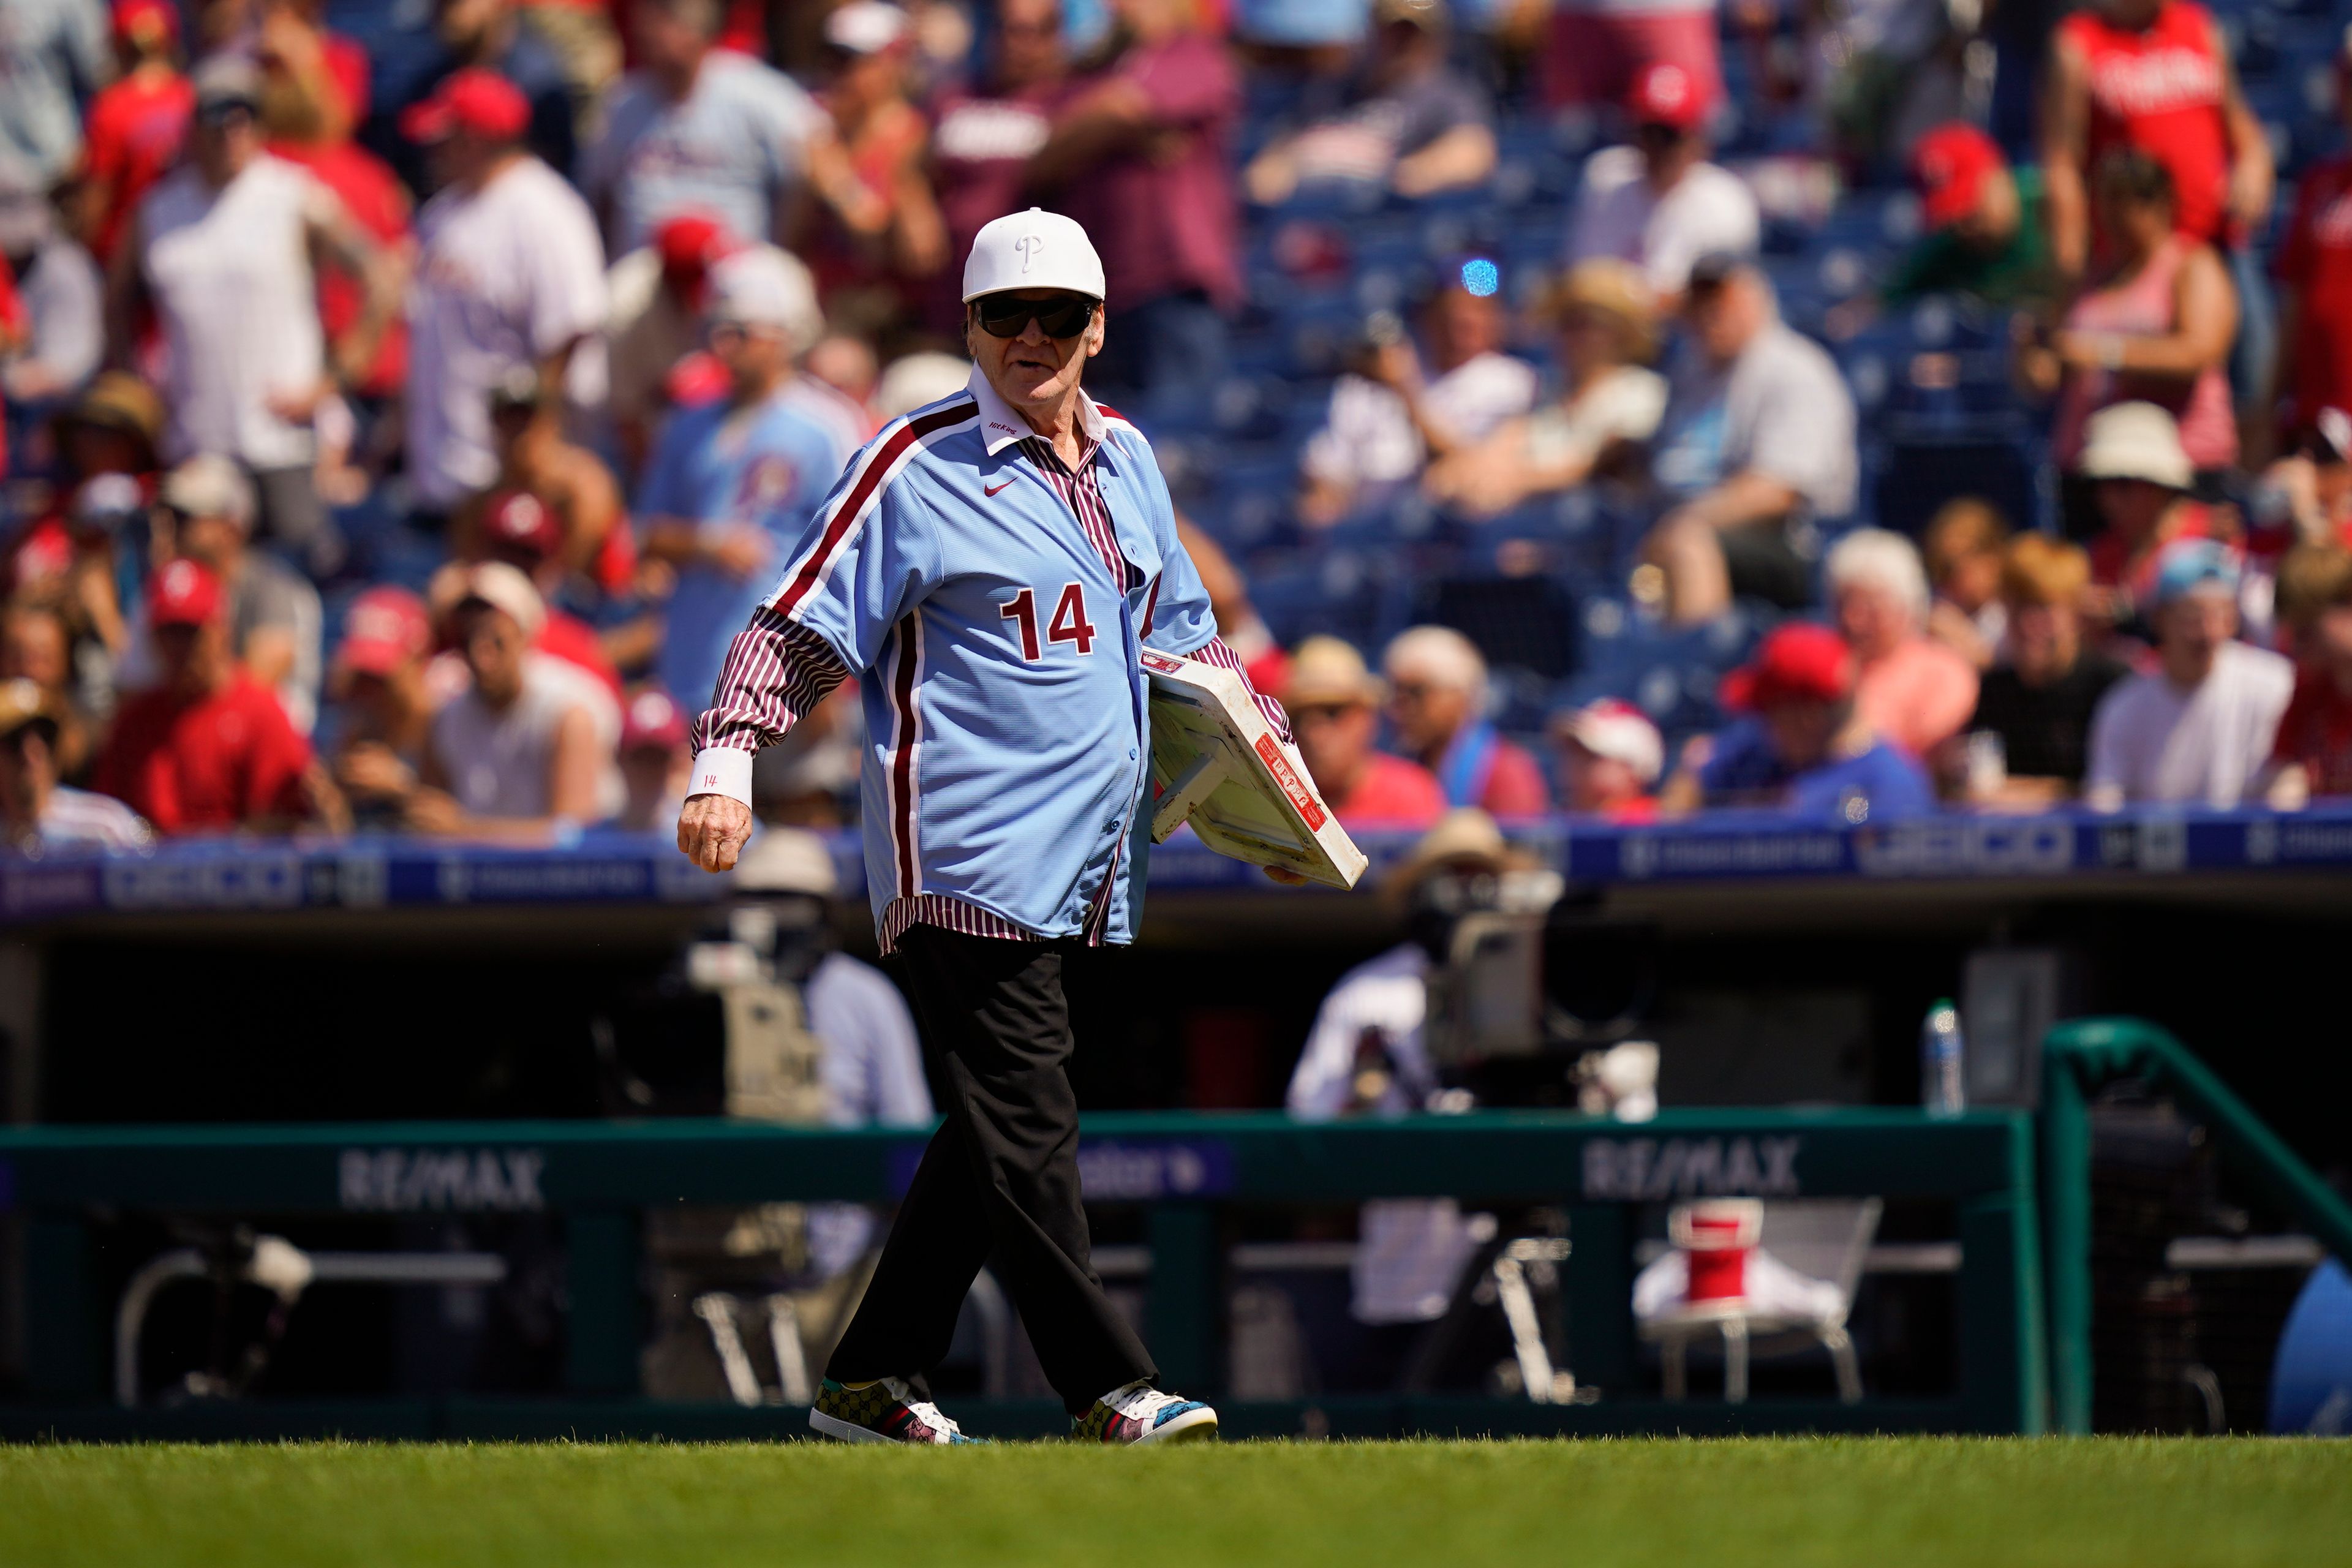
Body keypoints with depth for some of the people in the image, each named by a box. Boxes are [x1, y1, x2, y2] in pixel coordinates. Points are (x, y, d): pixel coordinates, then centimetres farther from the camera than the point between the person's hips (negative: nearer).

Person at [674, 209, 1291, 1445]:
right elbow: (799, 627, -9)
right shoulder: (917, 469, -5)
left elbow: (1179, 631, 30)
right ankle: (1107, 1390, -10)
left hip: (1084, 871, 8)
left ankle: (874, 1378, 18)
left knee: (1002, 1134, 10)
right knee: (1024, 1132, -10)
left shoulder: (1127, 461, 17)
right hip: (968, 864, -8)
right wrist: (726, 762, -22)